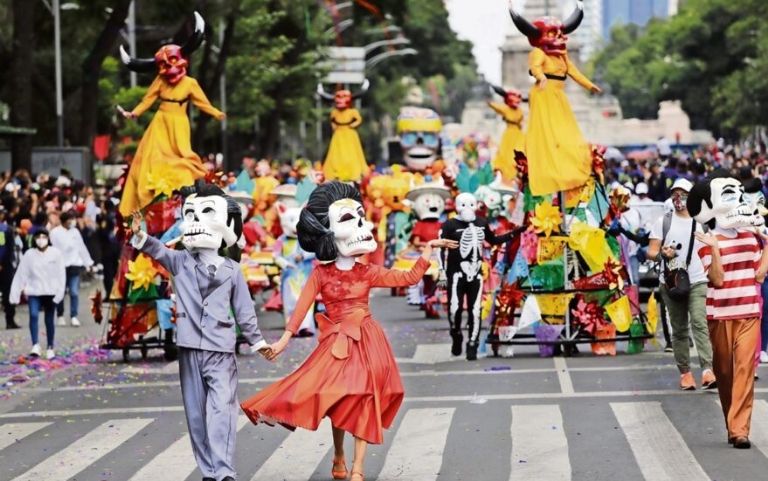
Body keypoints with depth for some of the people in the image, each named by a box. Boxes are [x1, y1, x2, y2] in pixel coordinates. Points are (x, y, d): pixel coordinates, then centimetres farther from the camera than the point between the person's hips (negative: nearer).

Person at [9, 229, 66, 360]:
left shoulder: (56, 254, -5)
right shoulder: (29, 255, -2)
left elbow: (61, 274, -6)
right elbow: (20, 275, -2)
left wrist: (59, 293, -14)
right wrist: (15, 294, -5)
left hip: (50, 292, 0)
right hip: (34, 291, 0)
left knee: (49, 320, 6)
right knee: (33, 315, -19)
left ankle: (50, 348, 20)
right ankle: (35, 346, -20)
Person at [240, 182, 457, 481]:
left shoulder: (368, 273, 4)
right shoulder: (321, 274, -3)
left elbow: (410, 278, 7)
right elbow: (302, 307, -3)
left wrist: (428, 249, 2)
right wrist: (284, 340, -8)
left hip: (367, 344, 1)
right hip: (337, 344, -1)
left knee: (364, 402, -4)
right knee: (338, 402, 2)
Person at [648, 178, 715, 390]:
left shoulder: (700, 223, 11)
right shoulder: (663, 222, 7)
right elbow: (651, 252, 3)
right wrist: (662, 254, -19)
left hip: (697, 281, -1)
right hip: (671, 282, 1)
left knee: (700, 323, -16)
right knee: (679, 329, 5)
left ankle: (707, 370, -25)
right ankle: (685, 371, 12)